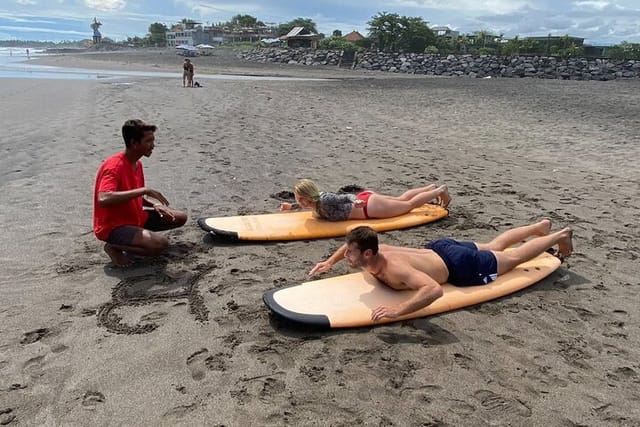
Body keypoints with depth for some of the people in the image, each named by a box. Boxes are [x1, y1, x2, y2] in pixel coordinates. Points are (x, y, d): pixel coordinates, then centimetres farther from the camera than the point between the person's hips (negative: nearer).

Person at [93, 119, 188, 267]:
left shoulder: (137, 164, 5)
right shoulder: (114, 166, -23)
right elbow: (103, 199, -40)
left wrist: (155, 205, -3)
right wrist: (145, 190, -36)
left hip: (135, 218, 9)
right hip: (112, 227, -9)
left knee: (181, 218, 11)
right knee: (160, 243, -30)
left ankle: (138, 237, 8)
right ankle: (114, 247, -7)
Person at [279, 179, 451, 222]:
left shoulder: (324, 201, -30)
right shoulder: (316, 198, -6)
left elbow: (345, 199, -26)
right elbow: (307, 203, 16)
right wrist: (292, 206, 8)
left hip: (370, 206, -7)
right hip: (363, 198, 7)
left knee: (409, 204, 13)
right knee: (402, 199, 27)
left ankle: (440, 190, 31)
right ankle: (432, 188, 44)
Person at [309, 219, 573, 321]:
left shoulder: (394, 269, -41)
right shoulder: (373, 251, -18)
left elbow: (434, 289, -55)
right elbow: (352, 243, 8)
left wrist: (398, 310, -62)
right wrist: (330, 262, -4)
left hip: (460, 266, -7)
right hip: (439, 249, 7)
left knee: (514, 258, 17)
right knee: (493, 246, 30)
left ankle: (560, 236, 39)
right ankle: (541, 226, 52)